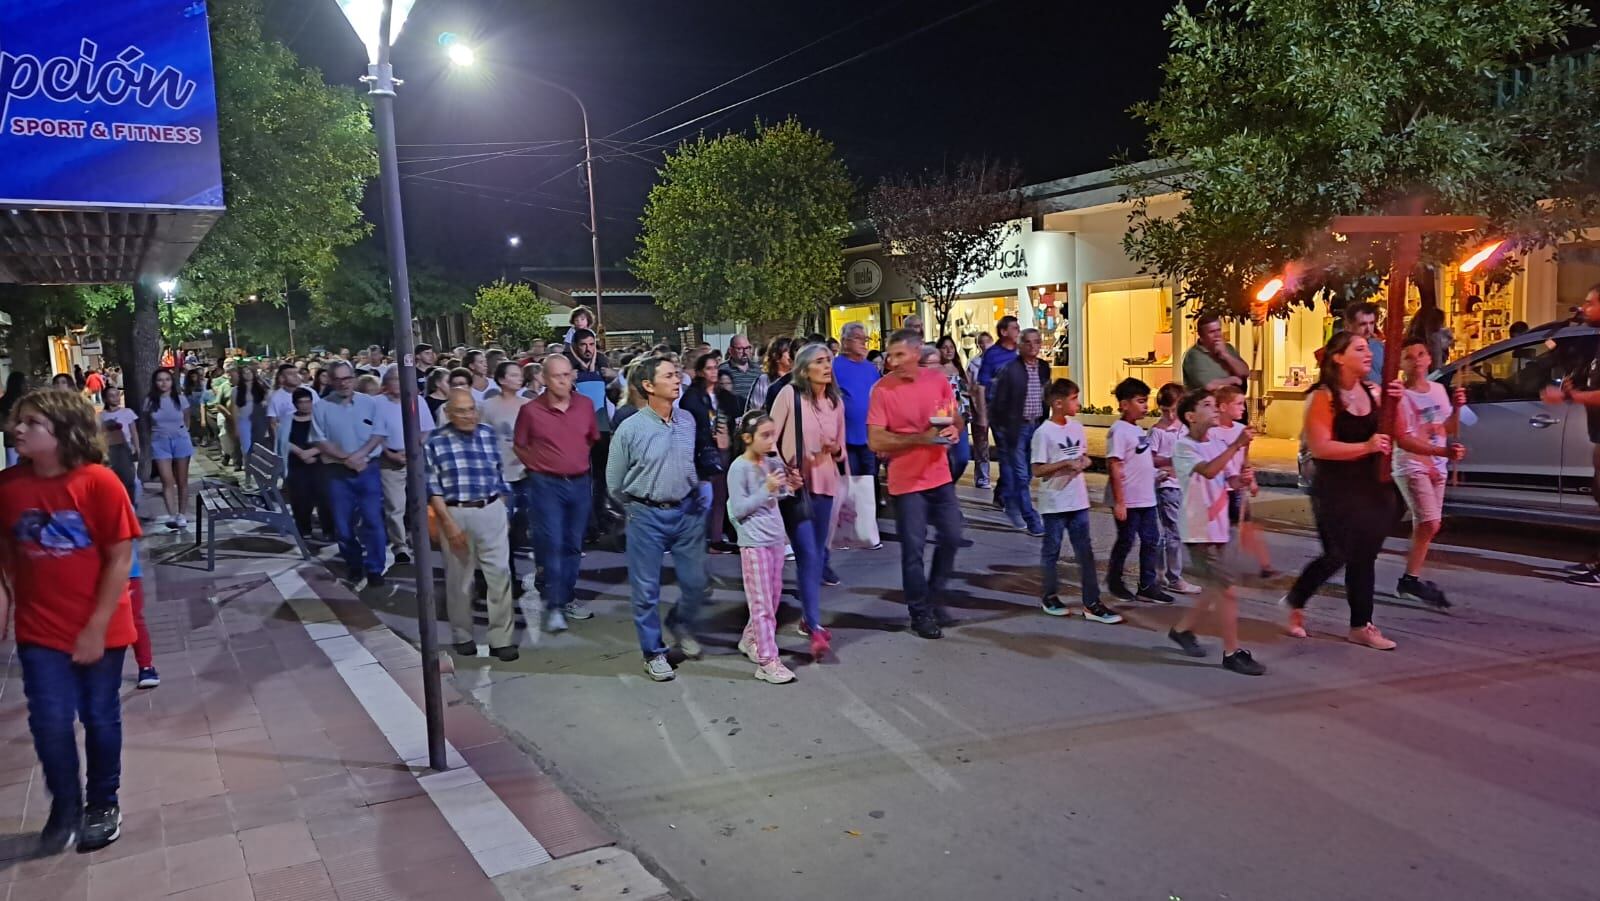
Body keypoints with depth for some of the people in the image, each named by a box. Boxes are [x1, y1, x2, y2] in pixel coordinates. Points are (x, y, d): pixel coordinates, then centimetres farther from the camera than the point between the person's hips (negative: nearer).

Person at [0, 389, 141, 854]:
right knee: (49, 722, 3)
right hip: (40, 631, 2)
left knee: (100, 718, 11)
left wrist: (97, 628, -13)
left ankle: (103, 804, 32)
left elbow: (121, 558, -13)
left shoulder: (99, 482, -16)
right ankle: (65, 808, 26)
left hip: (99, 630, -2)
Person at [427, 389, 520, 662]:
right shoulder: (435, 442, -5)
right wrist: (449, 523, -13)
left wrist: (503, 512, 13)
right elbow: (433, 488, -7)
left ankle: (502, 639, 7)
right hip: (455, 515, -2)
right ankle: (462, 636, 26)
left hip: (491, 512, 2)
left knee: (500, 574, 0)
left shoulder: (489, 435, 6)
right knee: (459, 579, 9)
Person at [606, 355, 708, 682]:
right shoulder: (630, 429, -11)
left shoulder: (688, 421, 0)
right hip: (647, 516, -3)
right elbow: (615, 484, -1)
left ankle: (681, 624, 40)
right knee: (646, 589, 5)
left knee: (695, 582, 10)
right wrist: (638, 508, 9)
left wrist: (693, 495, 13)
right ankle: (654, 652, 22)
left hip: (688, 511, 4)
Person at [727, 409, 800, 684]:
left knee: (773, 598, 17)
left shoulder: (774, 463, 6)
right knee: (762, 602, -3)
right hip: (754, 543, -7)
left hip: (776, 539, 7)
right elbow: (738, 510, -17)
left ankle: (750, 639, 37)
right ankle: (767, 661, 2)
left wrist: (791, 488, -1)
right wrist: (767, 489, -23)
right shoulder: (739, 468, -15)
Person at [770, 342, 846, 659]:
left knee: (817, 553, 12)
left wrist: (835, 449, -6)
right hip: (795, 484, -5)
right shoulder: (789, 394, -8)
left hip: (825, 483, 6)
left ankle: (808, 617, 26)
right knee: (807, 554, -11)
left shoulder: (836, 401, 8)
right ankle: (816, 628, -11)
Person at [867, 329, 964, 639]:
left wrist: (955, 429, -11)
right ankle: (920, 613, 17)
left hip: (940, 475, 5)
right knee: (913, 549, 2)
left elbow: (957, 418, 13)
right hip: (906, 481, -5)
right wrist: (920, 438, -24)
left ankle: (935, 599, 33)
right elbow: (875, 441, -17)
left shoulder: (938, 381, -1)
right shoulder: (882, 389, -13)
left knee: (951, 538, 12)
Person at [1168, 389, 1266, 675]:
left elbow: (1230, 478, 9)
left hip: (1219, 528, 8)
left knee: (1217, 589, 17)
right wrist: (1237, 445, -36)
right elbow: (1209, 470, -31)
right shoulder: (1184, 446, -13)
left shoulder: (1217, 443, 10)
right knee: (1227, 591, -5)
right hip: (1200, 532, -8)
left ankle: (1182, 629, 33)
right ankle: (1232, 653, 6)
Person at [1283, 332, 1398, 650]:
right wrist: (1365, 447, -24)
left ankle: (1361, 625, 18)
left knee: (1364, 558, 9)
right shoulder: (1323, 397, -13)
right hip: (1336, 490, -6)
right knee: (1338, 555, -4)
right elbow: (1319, 447, -20)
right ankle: (1295, 603, 18)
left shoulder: (1373, 392, 6)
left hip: (1373, 487, 6)